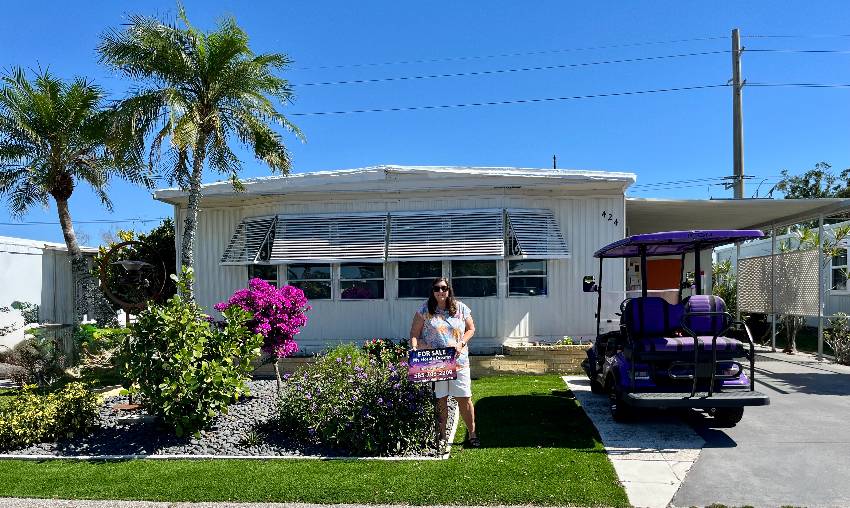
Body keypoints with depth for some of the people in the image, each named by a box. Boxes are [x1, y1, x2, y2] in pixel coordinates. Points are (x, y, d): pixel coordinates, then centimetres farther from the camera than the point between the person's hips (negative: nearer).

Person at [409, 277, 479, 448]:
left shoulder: (461, 308, 5)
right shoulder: (424, 310, 2)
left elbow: (471, 329, 10)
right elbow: (414, 333, 2)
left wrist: (461, 343, -6)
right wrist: (414, 347, -17)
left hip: (458, 361, 1)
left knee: (464, 399, 2)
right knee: (440, 399, 6)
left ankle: (472, 434, 16)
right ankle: (442, 436, 18)